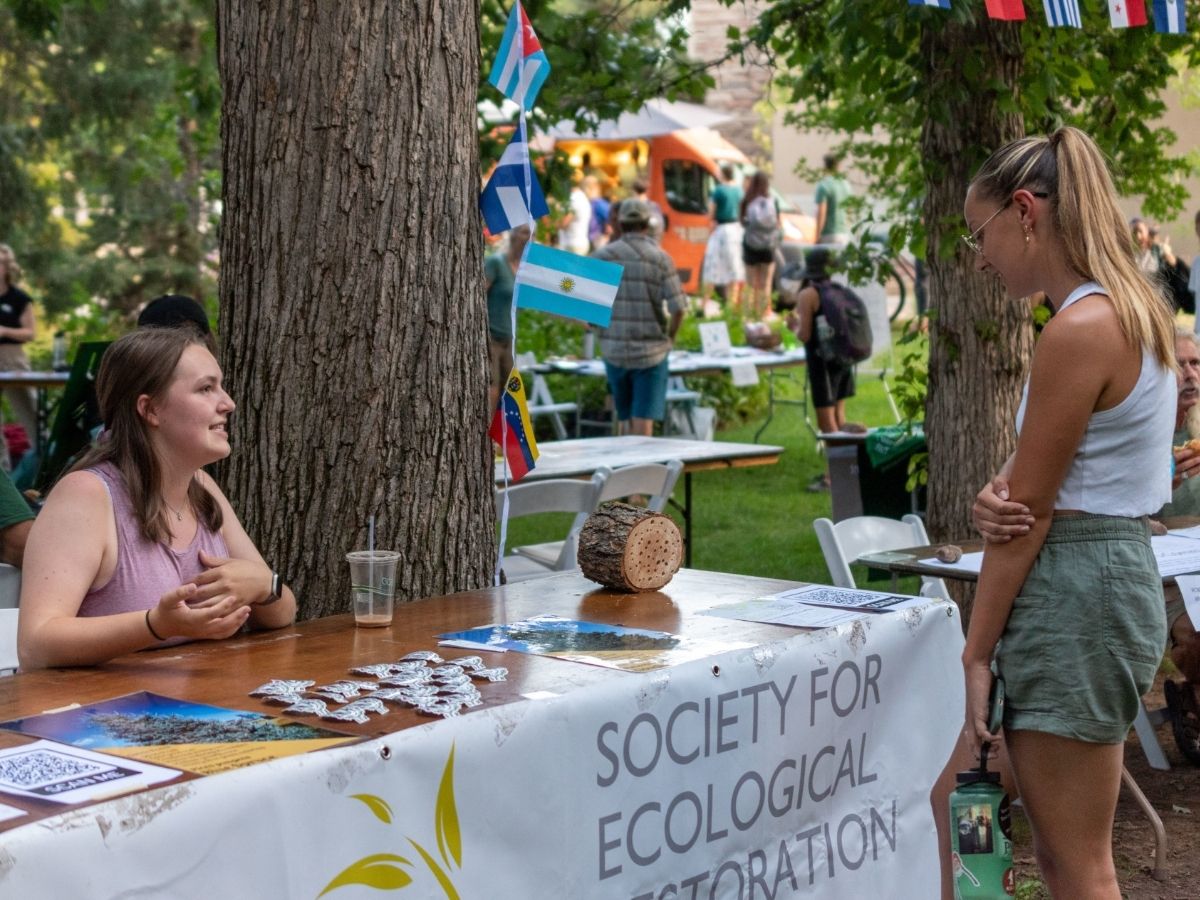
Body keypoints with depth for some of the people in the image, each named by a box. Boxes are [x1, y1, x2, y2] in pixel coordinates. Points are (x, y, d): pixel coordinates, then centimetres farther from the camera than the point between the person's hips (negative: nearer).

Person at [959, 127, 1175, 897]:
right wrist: (1005, 484, -6)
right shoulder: (1133, 311, 10)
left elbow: (1029, 515, -17)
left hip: (1074, 587, -10)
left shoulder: (1080, 329, -20)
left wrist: (976, 653, -10)